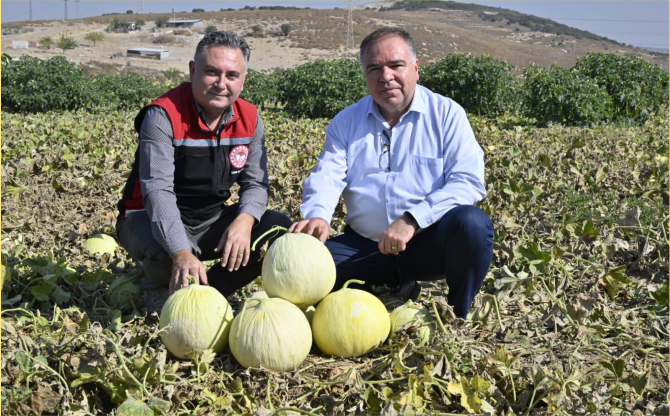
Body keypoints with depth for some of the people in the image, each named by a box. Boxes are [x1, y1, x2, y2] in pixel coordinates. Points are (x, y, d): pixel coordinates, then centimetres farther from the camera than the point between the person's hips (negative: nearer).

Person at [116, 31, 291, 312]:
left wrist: (244, 221, -29)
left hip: (211, 220, 5)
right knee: (166, 248, -38)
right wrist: (182, 253, -45)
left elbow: (256, 183, -4)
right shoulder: (163, 115, -21)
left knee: (279, 228, -12)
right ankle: (159, 291, 0)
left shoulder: (249, 119, -3)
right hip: (153, 221, -5)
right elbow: (158, 190, -31)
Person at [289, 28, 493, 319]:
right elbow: (326, 177, -2)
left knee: (471, 223, -33)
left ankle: (458, 318, -6)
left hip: (430, 242, -3)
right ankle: (392, 293, 6)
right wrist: (318, 216, -27)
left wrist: (411, 220, -24)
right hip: (365, 246, 3)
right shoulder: (346, 122, 10)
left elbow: (469, 181, -11)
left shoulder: (446, 114, 0)